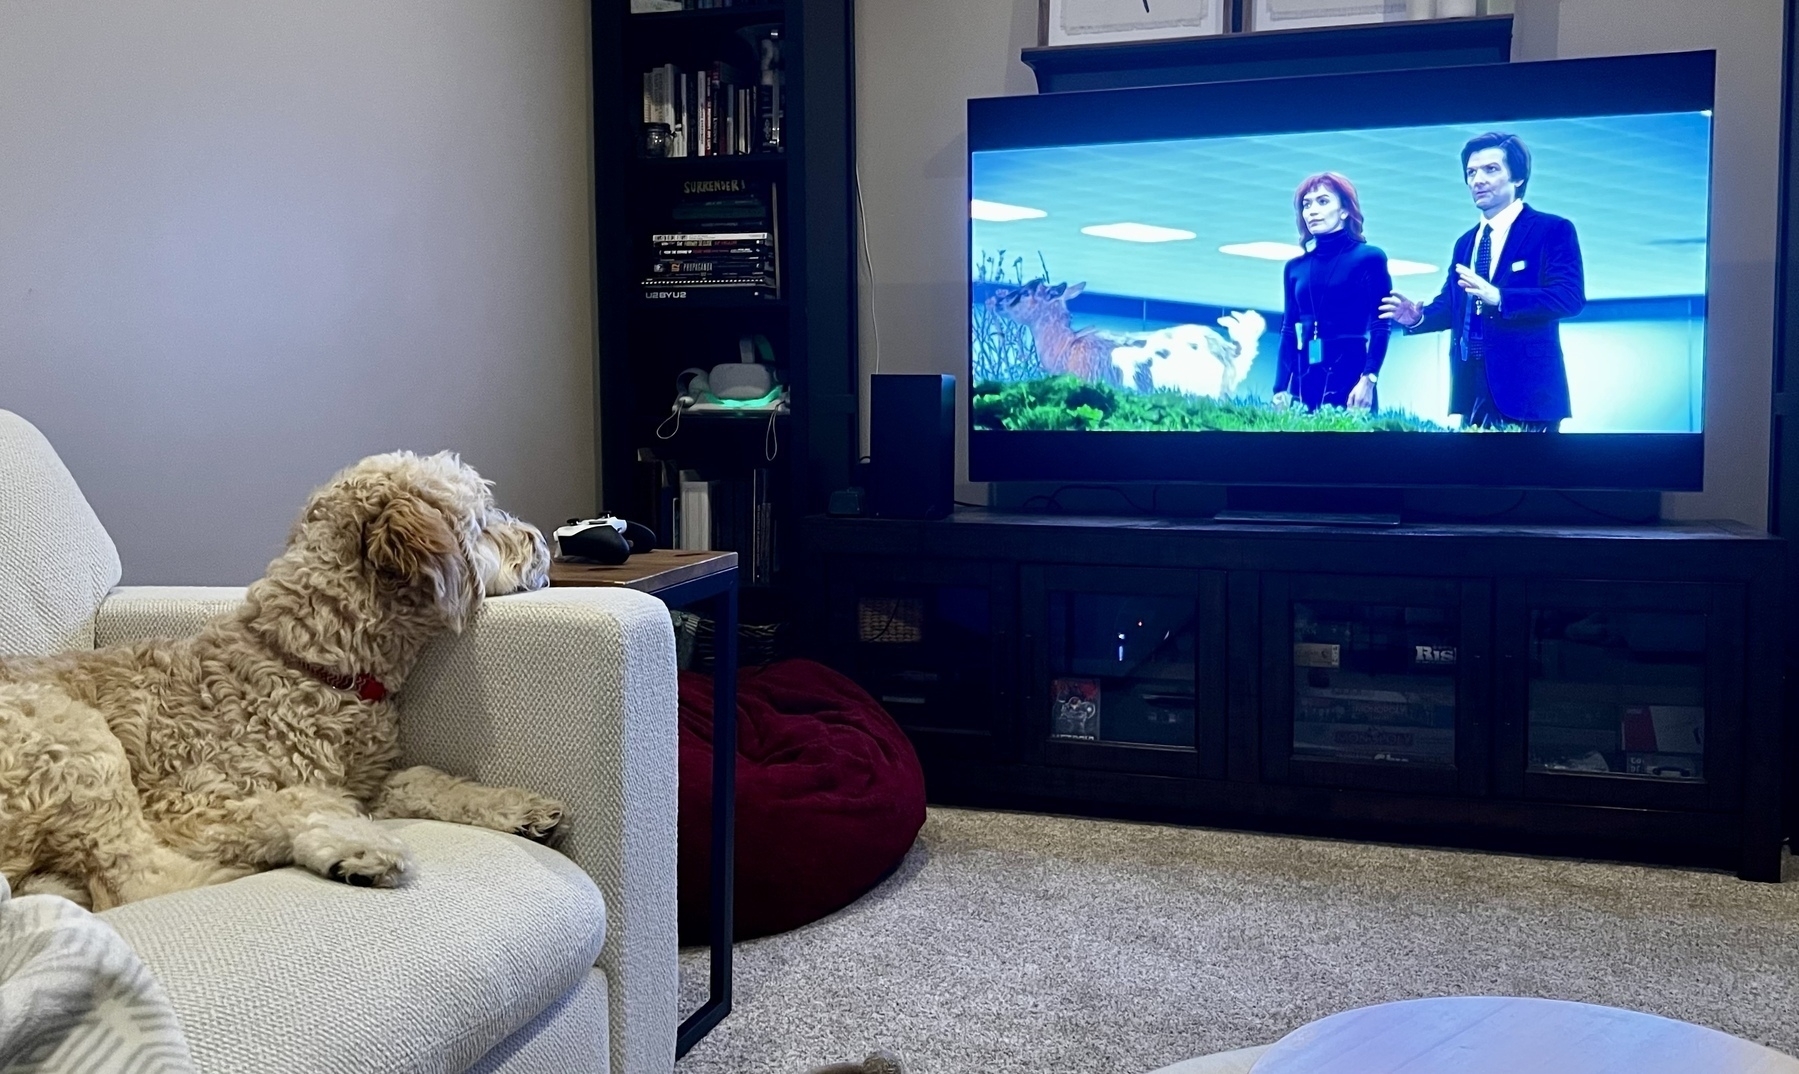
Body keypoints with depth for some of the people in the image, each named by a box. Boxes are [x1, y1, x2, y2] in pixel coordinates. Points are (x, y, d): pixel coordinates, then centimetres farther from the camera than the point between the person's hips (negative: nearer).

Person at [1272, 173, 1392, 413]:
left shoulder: (1369, 258, 3)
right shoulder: (1295, 267, 16)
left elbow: (1380, 327, -5)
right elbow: (1288, 331, 14)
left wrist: (1368, 379, -18)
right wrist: (1280, 388, 4)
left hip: (1349, 375, -4)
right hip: (1304, 379, 4)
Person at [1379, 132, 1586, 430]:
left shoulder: (1553, 230, -1)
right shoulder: (1465, 242, 20)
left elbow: (1569, 296, -14)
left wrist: (1499, 298, -27)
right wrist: (1418, 316, -3)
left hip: (1526, 387, -6)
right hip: (1472, 389, 6)